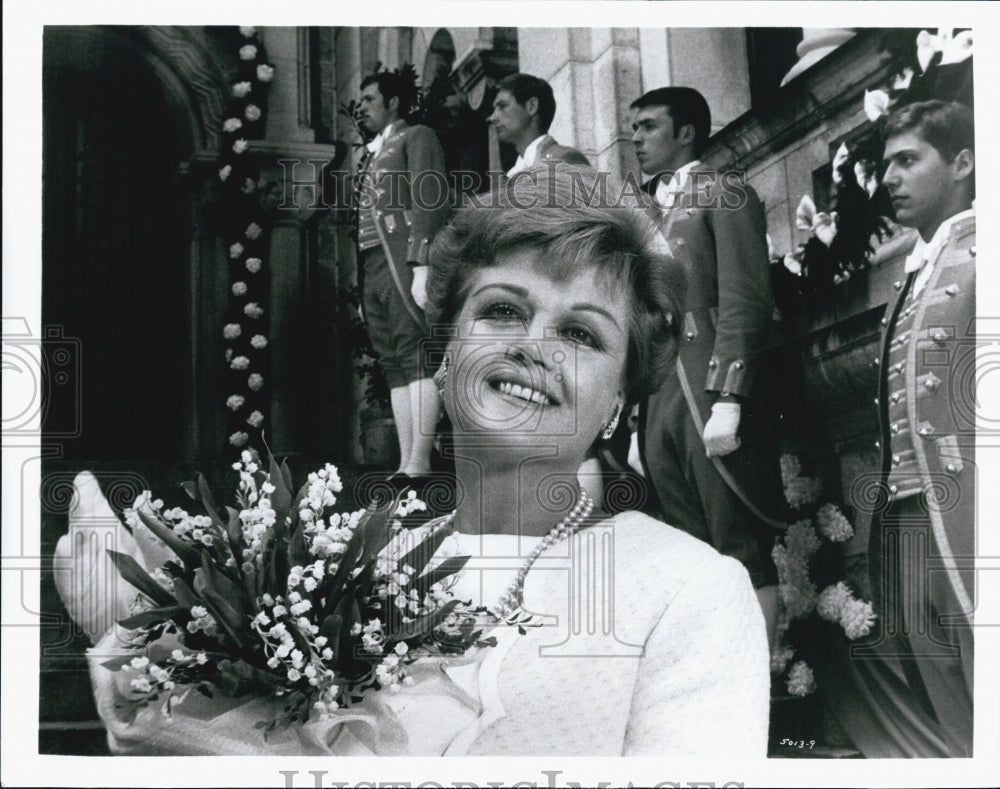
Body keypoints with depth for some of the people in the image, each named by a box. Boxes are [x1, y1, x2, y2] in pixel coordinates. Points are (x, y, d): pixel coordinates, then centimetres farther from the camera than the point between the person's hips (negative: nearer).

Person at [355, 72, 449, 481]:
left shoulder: (417, 137, 6)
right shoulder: (372, 153, 28)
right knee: (393, 365, 1)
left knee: (415, 356, -14)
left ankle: (419, 463, -20)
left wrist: (421, 265, -19)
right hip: (372, 264, 8)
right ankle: (405, 463, -2)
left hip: (404, 261, -8)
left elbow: (431, 201, -7)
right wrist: (359, 280, 13)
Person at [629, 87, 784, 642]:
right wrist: (637, 417, 12)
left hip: (710, 395, -7)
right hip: (658, 401, 7)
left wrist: (727, 399, -18)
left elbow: (746, 302, -9)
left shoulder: (723, 195, 2)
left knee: (744, 553, -4)